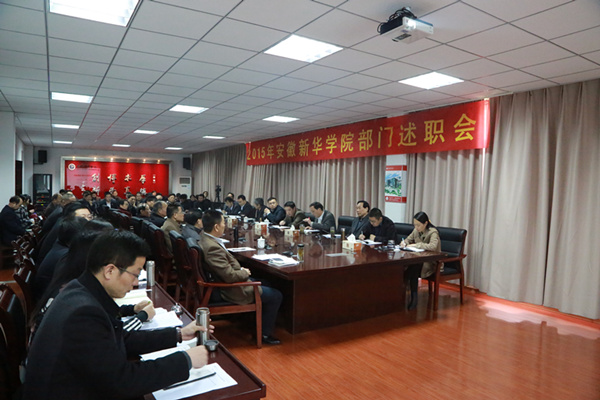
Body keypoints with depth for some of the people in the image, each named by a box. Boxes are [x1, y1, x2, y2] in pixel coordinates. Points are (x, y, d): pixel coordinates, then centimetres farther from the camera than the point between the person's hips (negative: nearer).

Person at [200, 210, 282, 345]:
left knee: (265, 283, 25)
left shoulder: (205, 240, 1)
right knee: (276, 296, -2)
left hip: (223, 283, 11)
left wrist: (240, 269, 2)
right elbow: (230, 275, -31)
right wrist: (244, 273, -11)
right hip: (231, 291, -11)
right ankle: (265, 333, 11)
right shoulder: (213, 247, -31)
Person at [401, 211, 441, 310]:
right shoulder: (416, 231, 7)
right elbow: (408, 239, 20)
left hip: (431, 262, -6)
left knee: (413, 267, -35)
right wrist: (404, 242, -4)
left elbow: (433, 246, -30)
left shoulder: (433, 232, -13)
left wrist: (416, 245, -29)